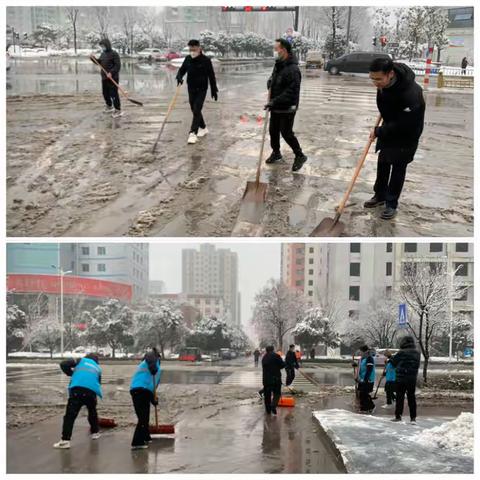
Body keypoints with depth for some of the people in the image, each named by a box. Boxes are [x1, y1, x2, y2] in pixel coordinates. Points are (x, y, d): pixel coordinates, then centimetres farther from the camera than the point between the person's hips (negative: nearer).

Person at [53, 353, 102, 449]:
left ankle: (65, 440, -15)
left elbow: (63, 364, 11)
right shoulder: (98, 368, 30)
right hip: (92, 392, 3)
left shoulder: (81, 360, 22)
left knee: (70, 415, -6)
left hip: (77, 389, -3)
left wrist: (71, 373, 25)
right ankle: (95, 433, 40)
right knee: (92, 412, 31)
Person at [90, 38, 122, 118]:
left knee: (113, 94, -10)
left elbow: (118, 65, -18)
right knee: (105, 93, 17)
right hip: (104, 78, 9)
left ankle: (118, 110, -4)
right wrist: (94, 59, 1)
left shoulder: (114, 54, -12)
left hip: (112, 77, -9)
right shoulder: (103, 54, 13)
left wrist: (111, 73, -27)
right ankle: (109, 107, 35)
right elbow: (99, 62, 20)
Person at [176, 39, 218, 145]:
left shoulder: (206, 60, -12)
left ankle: (193, 133, -17)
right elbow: (182, 69, 10)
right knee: (194, 110, 14)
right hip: (191, 89, 5)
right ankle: (203, 128, 34)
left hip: (201, 89, -5)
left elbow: (211, 76, -7)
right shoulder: (188, 59, 0)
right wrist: (179, 77, -14)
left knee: (197, 110, -14)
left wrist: (214, 90, -4)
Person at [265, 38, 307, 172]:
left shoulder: (292, 69, -24)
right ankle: (276, 152, 37)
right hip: (276, 107, 9)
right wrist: (270, 82, 1)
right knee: (273, 130, 17)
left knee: (286, 133, -3)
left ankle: (300, 156, 13)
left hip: (287, 108, -9)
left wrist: (274, 101, -30)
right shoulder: (278, 64, 6)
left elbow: (291, 92, -29)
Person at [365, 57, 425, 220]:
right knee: (382, 163, 16)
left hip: (406, 134, -7)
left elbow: (403, 125, -31)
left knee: (398, 168, 4)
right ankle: (380, 196, 33)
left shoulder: (411, 94, -39)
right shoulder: (384, 81, -17)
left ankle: (392, 203, 18)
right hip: (389, 127, 7)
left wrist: (378, 132, -21)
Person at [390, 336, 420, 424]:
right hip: (413, 379, 5)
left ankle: (398, 416, 6)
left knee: (400, 397, 3)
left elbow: (393, 362, -2)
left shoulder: (402, 353, -14)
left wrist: (390, 357, 17)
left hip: (401, 378, -5)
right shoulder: (417, 353, 3)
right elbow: (417, 365, 12)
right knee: (411, 398, 9)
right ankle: (413, 418, 7)